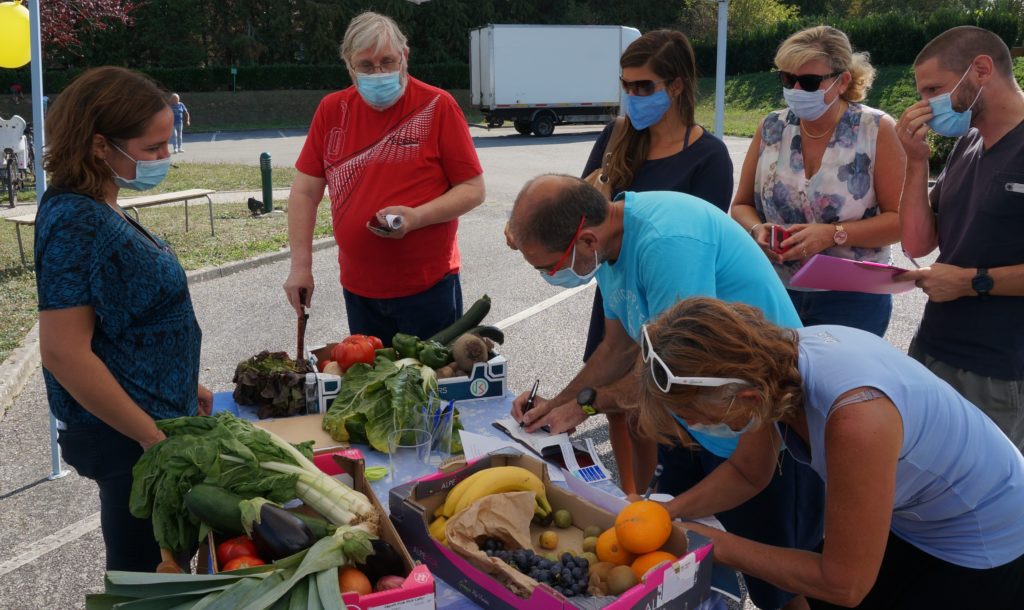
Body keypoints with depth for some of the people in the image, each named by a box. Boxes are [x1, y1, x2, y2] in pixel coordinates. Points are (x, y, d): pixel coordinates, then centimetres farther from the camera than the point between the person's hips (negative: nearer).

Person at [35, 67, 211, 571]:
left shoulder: (96, 209, 5)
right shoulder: (75, 221, -23)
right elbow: (63, 352, -25)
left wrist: (182, 386, 17)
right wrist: (152, 436, -19)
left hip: (155, 417, 9)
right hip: (127, 436, -9)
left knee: (155, 563, 23)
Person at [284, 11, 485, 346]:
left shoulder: (437, 105, -7)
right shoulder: (332, 110, 3)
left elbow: (473, 190, -7)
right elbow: (305, 192, 6)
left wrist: (416, 217, -21)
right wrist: (301, 265, -1)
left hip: (428, 289, -3)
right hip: (358, 290, 3)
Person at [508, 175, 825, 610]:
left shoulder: (666, 241, -32)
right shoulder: (609, 245, -3)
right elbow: (619, 347, 9)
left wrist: (584, 405, -11)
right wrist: (556, 404, -2)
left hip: (764, 430, -8)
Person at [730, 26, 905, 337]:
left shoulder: (876, 130, -7)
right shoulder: (771, 129, 2)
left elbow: (901, 218, -9)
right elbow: (742, 205, 10)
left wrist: (833, 234, -21)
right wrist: (758, 230, -12)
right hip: (774, 293, 3)